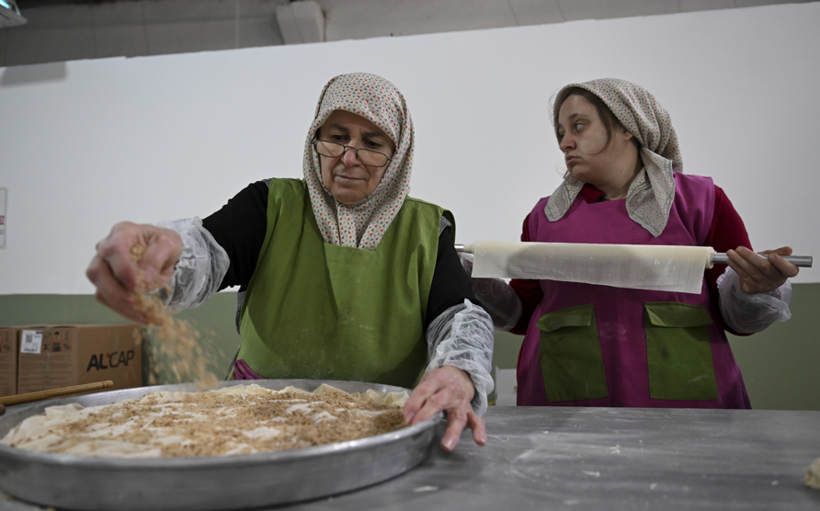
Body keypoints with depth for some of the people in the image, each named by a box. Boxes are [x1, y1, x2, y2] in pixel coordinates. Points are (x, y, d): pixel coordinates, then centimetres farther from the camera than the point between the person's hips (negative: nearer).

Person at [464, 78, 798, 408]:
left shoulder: (699, 200, 8)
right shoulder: (545, 216, 13)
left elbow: (735, 318, 8)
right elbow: (523, 313, 16)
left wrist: (752, 290, -12)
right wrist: (481, 282, 0)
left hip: (678, 396, -1)